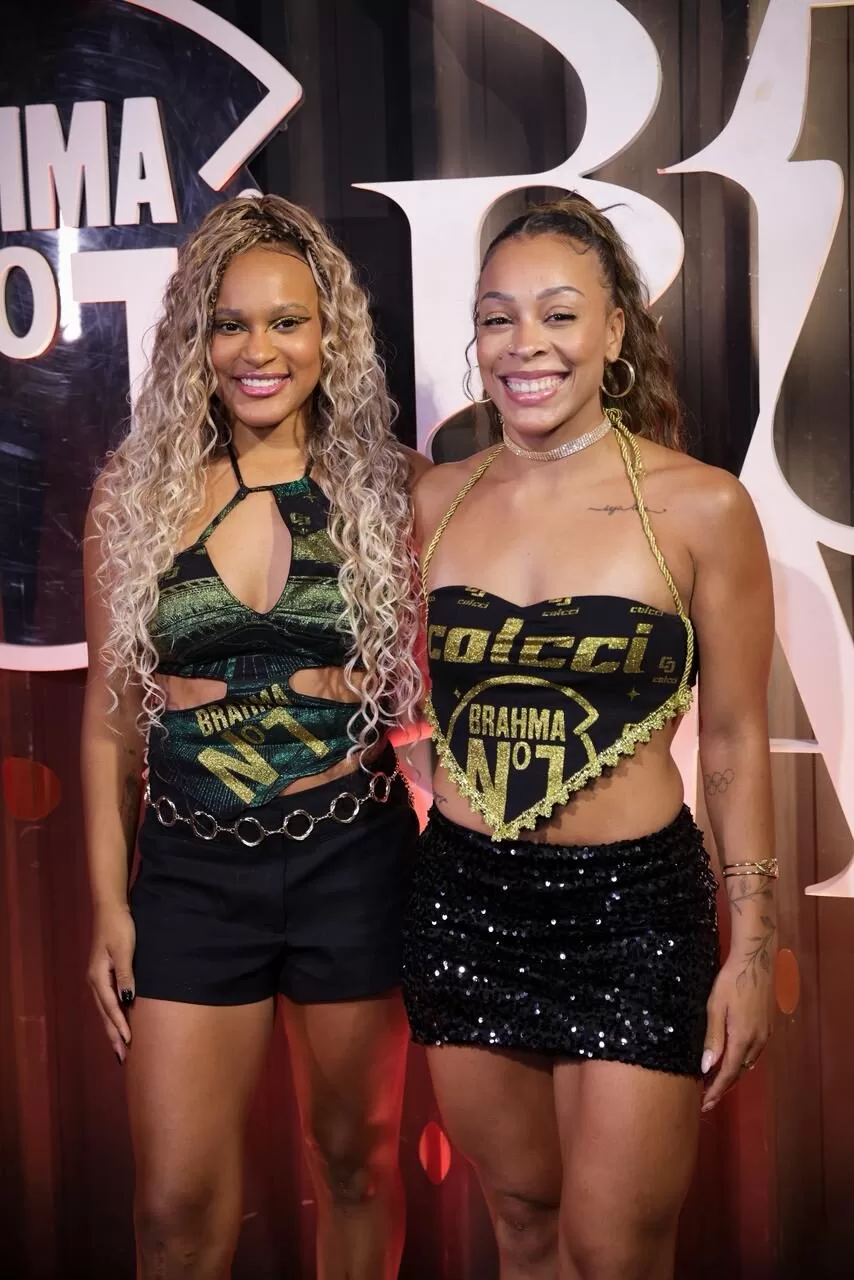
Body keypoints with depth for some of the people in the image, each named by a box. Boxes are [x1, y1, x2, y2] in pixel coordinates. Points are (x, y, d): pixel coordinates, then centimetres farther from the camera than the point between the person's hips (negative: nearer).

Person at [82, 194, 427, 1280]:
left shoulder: (389, 486, -2)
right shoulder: (136, 493, 0)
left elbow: (439, 673, 4)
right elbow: (111, 708, 4)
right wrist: (109, 902, 3)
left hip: (353, 859, 0)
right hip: (191, 870, 1)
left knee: (354, 1153, 16)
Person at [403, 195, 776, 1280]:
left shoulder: (700, 507, -8)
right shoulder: (434, 501, 2)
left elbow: (734, 740, -3)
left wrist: (752, 949, -2)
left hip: (631, 907, -3)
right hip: (465, 900, 3)